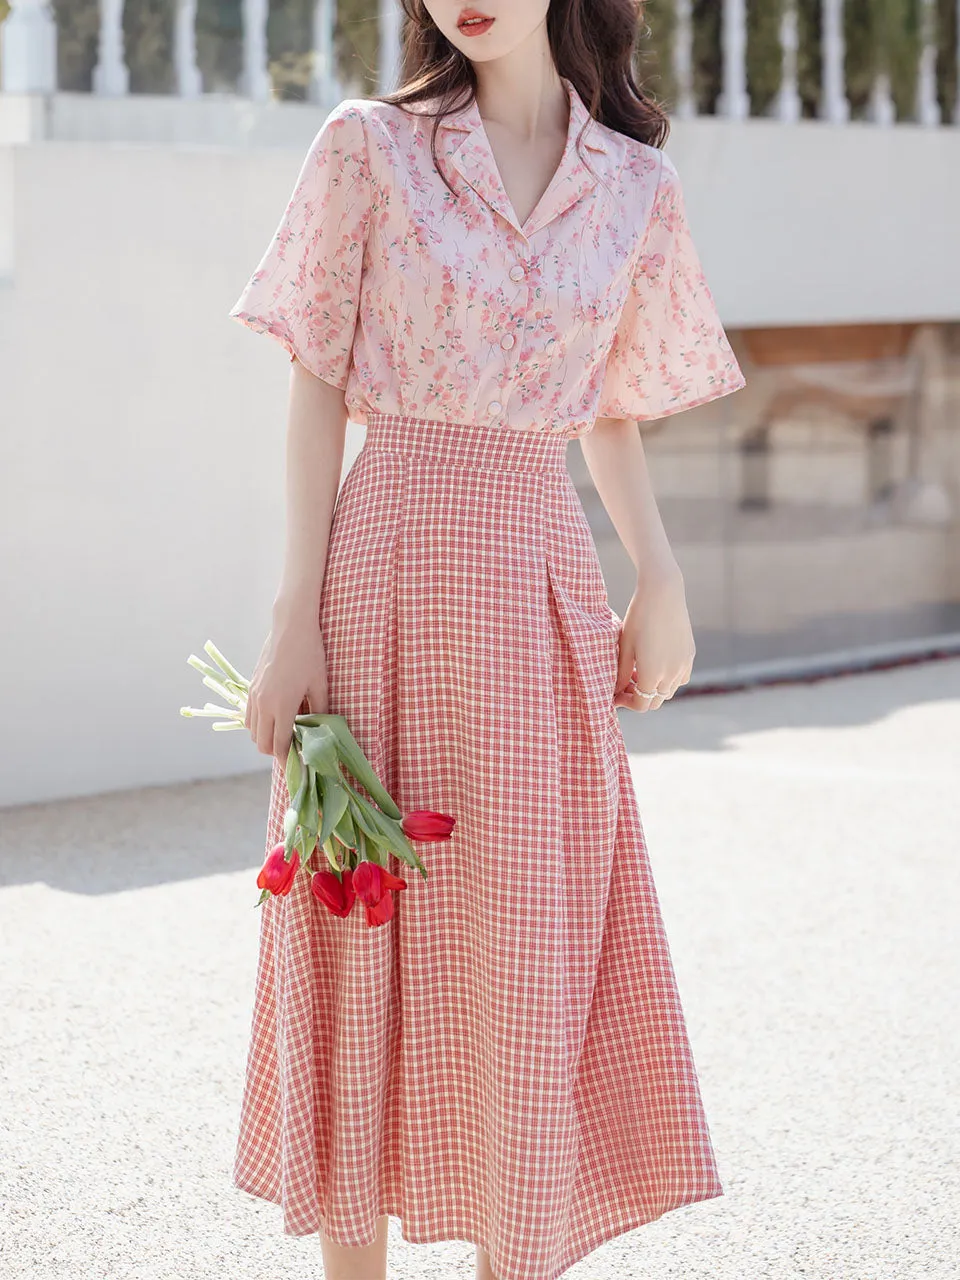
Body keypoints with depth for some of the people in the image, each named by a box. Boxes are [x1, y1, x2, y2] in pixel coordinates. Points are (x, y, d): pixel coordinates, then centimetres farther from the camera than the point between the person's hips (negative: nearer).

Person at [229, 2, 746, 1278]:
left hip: (542, 575, 2)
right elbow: (316, 391, -1)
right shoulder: (370, 147, 0)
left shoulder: (635, 185, 7)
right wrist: (296, 615, -8)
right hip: (388, 557, -2)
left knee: (533, 950, 4)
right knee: (364, 938, 3)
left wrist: (659, 574, 0)